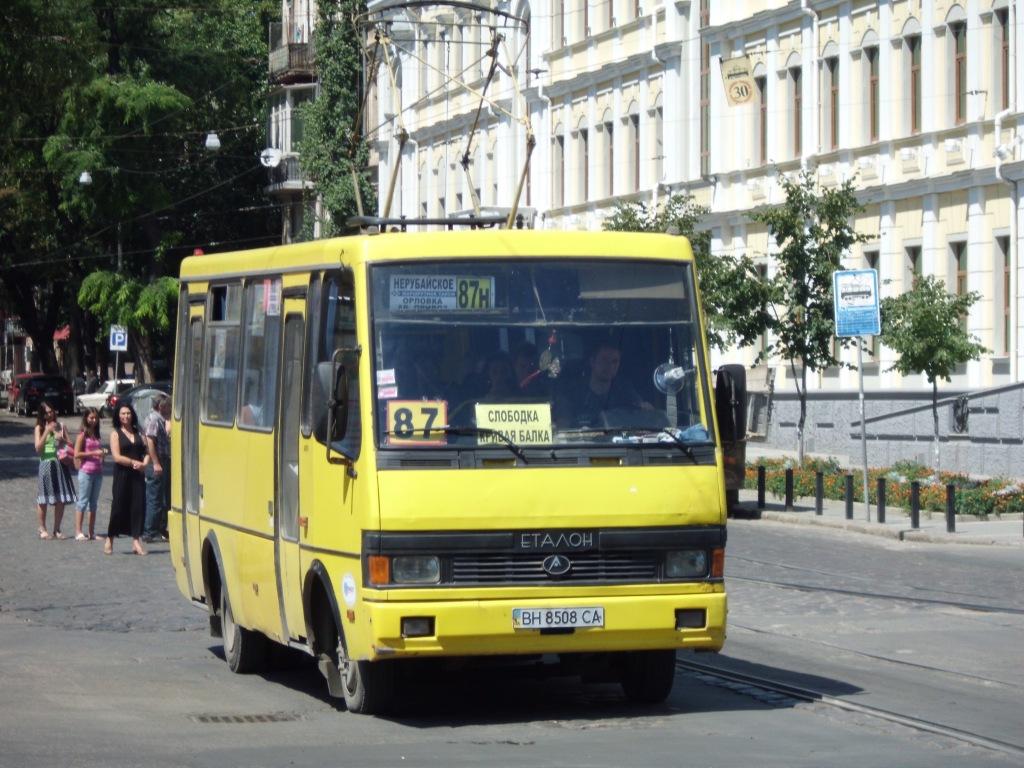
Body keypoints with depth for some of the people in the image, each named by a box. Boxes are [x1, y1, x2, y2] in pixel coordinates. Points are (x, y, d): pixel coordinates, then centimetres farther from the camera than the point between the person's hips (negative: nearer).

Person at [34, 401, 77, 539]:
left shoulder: (60, 426, 9)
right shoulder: (39, 428, 2)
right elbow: (38, 448, -7)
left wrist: (62, 439, -10)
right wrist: (47, 432, -14)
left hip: (61, 464, 3)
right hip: (46, 464, -3)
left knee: (61, 499, 2)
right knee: (44, 499, -1)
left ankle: (57, 529, 11)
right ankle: (42, 529, 8)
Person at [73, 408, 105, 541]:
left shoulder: (96, 435, 14)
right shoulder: (82, 435, -6)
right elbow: (77, 454, -12)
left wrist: (103, 452, 4)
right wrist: (94, 453, -18)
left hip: (98, 472, 7)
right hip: (86, 471, -7)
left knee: (94, 503, 9)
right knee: (83, 502, -5)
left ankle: (92, 532, 13)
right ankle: (78, 532, -5)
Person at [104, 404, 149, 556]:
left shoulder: (138, 433, 14)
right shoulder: (115, 433, 1)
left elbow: (146, 452, 10)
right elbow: (117, 457, -8)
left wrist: (144, 464, -9)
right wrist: (134, 463, -12)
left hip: (138, 475, 4)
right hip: (122, 474, -4)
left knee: (138, 506, -3)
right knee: (119, 506, -1)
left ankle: (136, 541, -2)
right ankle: (109, 540, 11)